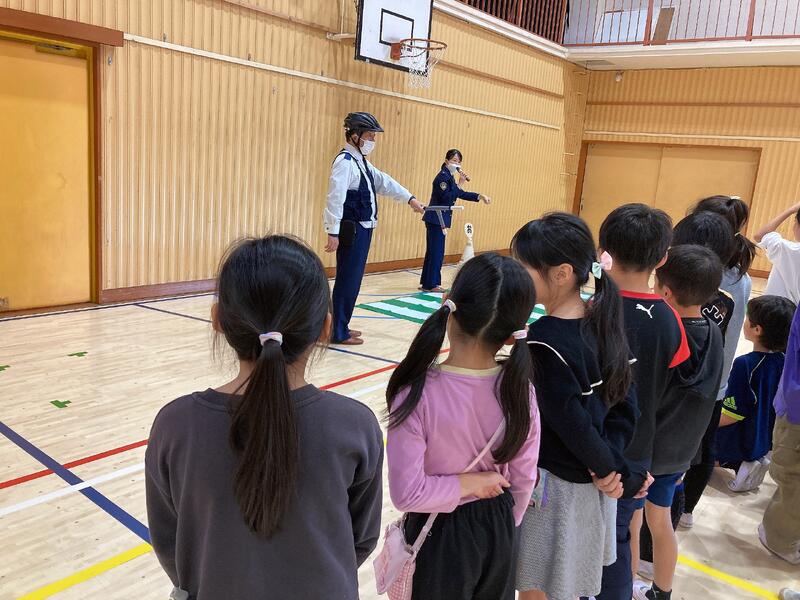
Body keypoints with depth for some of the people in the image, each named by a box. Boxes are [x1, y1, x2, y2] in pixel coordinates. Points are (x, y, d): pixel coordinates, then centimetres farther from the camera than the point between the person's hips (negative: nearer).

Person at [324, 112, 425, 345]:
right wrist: (333, 232, -23)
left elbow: (384, 182, 19)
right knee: (347, 281, -4)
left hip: (363, 229, 10)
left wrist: (410, 199, 14)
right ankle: (339, 333, 5)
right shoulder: (345, 162, -16)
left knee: (353, 280, 15)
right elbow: (335, 198, -21)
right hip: (351, 230, -10)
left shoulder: (361, 162, 15)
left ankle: (341, 326, 25)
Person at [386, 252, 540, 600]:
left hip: (441, 536, -3)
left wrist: (466, 483, -14)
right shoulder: (520, 390, -15)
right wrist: (503, 531, 12)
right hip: (497, 528, 3)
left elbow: (406, 493, -26)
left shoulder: (418, 394, -27)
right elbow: (523, 482, -4)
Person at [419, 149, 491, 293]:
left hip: (439, 219, 10)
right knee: (437, 252, -5)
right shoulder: (442, 176, -14)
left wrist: (480, 197, 10)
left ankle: (426, 283, 19)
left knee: (433, 251, 12)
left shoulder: (449, 177, 16)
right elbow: (447, 198, -22)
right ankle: (431, 284, 2)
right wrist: (459, 183, -22)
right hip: (436, 218, -10)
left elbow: (460, 194, 18)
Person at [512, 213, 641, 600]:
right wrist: (611, 469, -6)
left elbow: (572, 424, -22)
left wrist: (626, 476, -9)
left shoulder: (543, 340, -26)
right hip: (591, 482, 7)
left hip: (550, 483, -7)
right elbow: (625, 406, 0)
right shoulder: (603, 322, -3)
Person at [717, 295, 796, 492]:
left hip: (739, 444, -7)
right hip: (765, 440, 7)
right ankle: (756, 460, 8)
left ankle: (739, 464, -3)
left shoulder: (746, 365, -30)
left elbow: (732, 415, -26)